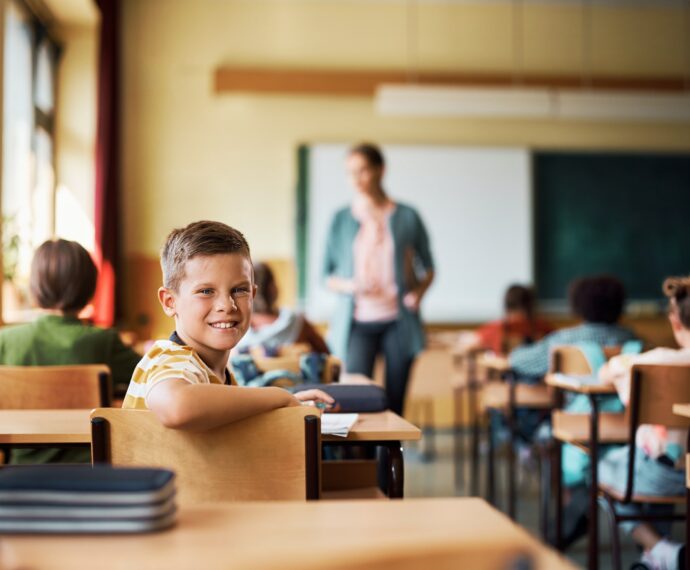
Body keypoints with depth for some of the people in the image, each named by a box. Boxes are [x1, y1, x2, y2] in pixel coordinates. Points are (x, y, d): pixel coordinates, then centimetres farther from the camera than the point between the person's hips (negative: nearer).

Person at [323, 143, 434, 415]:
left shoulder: (406, 217, 5)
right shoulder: (341, 219, 6)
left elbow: (428, 267, 12)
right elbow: (327, 275, 10)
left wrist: (419, 291, -8)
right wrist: (349, 286, -11)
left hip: (398, 321, 0)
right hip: (357, 321, 0)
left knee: (395, 403, 3)